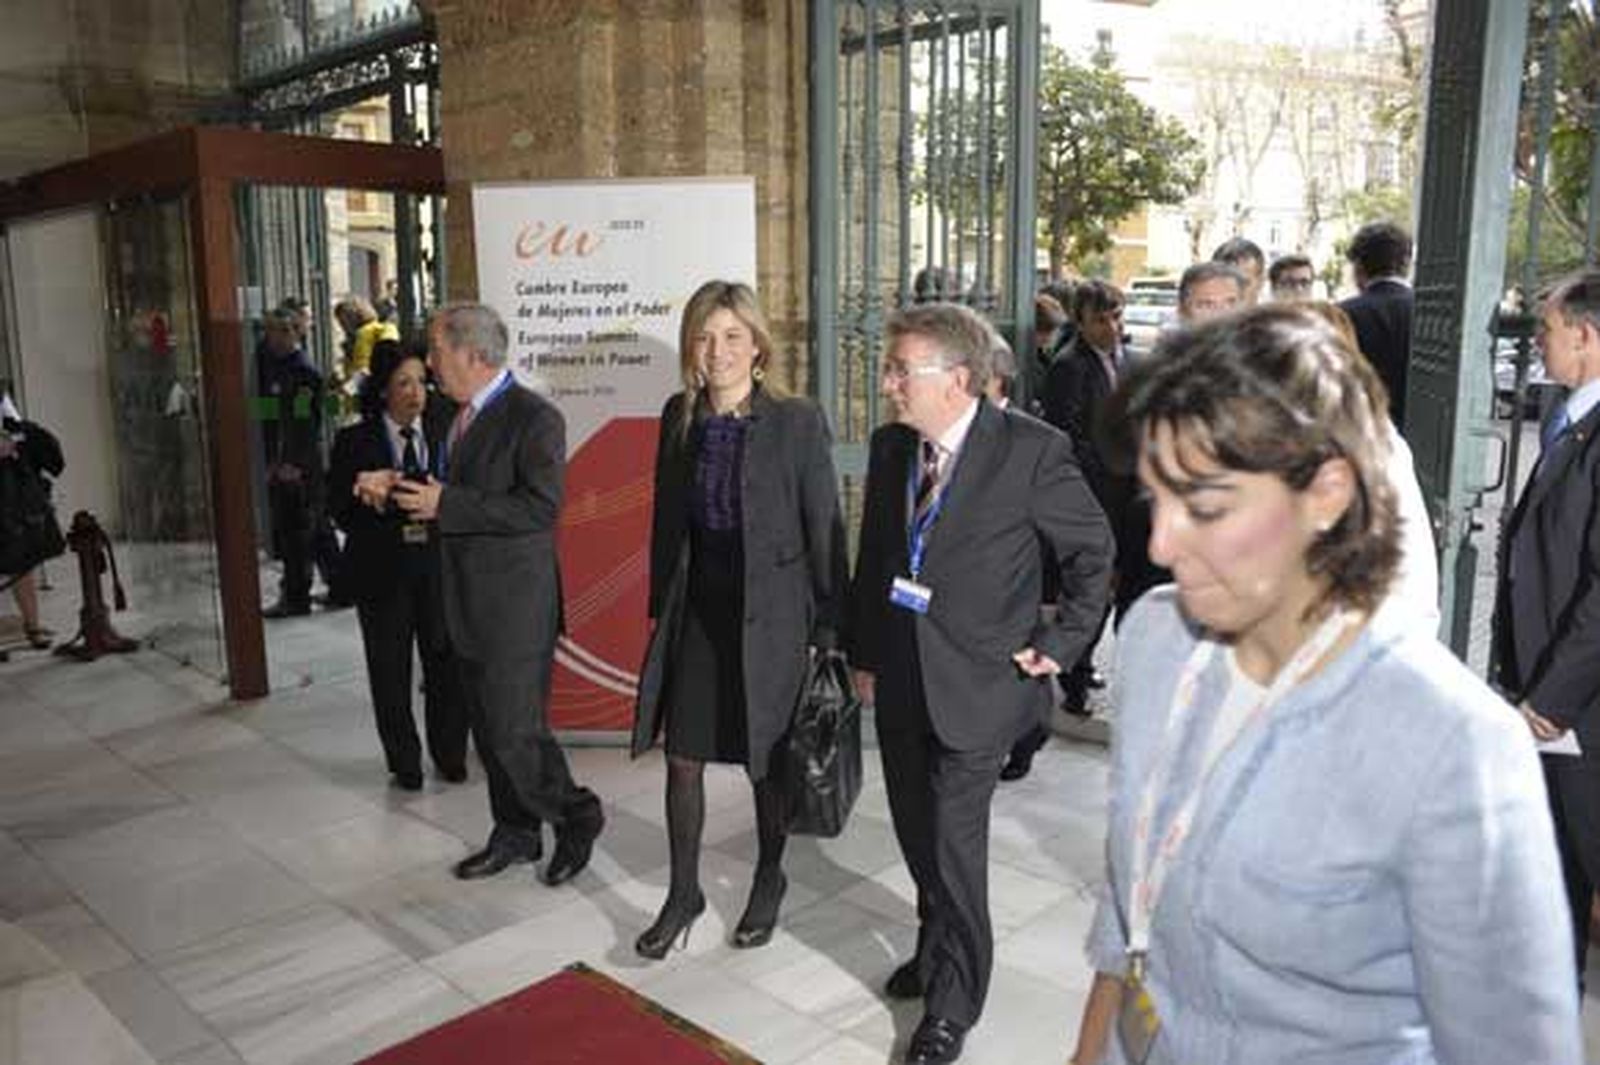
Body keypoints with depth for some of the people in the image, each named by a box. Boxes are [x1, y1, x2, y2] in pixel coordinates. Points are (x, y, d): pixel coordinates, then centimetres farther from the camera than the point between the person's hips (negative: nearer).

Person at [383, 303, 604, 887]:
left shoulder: (535, 418, -15)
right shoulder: (459, 416, 12)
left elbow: (541, 507, -24)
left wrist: (447, 504, -22)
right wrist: (398, 486, 4)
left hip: (516, 606, -9)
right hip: (468, 604, 9)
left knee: (514, 732, -5)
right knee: (488, 730, 17)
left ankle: (578, 816, 18)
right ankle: (515, 833, 32)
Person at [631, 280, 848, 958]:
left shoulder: (798, 422, -12)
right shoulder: (680, 417, 3)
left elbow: (824, 532, -9)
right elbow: (668, 517, 11)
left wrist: (827, 630, -9)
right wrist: (661, 607, 10)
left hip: (769, 612, -4)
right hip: (697, 611, 4)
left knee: (768, 761, 12)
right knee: (682, 758, 8)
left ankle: (769, 882, 36)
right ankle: (683, 894, 27)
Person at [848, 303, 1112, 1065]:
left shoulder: (1032, 450, -15)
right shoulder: (889, 446, 2)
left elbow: (1093, 552, -4)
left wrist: (1060, 644, -5)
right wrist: (864, 652, 13)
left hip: (977, 680, -5)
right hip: (901, 676, 6)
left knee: (953, 837, 0)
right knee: (916, 828, 17)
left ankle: (953, 1003, 21)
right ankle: (937, 951, 43)